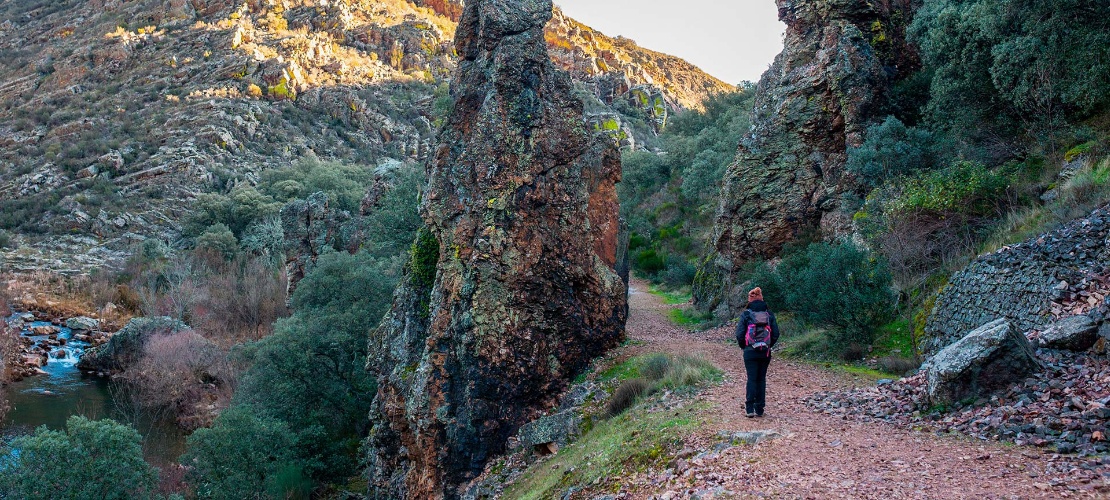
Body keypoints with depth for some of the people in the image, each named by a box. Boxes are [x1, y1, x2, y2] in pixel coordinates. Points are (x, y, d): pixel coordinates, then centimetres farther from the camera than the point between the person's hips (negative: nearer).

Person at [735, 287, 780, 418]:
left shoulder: (746, 314, -5)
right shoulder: (769, 314, 3)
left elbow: (739, 334, -8)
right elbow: (775, 333, 1)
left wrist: (744, 347, 8)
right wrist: (768, 346, 14)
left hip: (750, 352, -2)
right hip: (765, 353, 2)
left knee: (751, 378, 2)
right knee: (761, 379, 9)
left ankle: (750, 409, -5)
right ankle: (760, 409, 11)